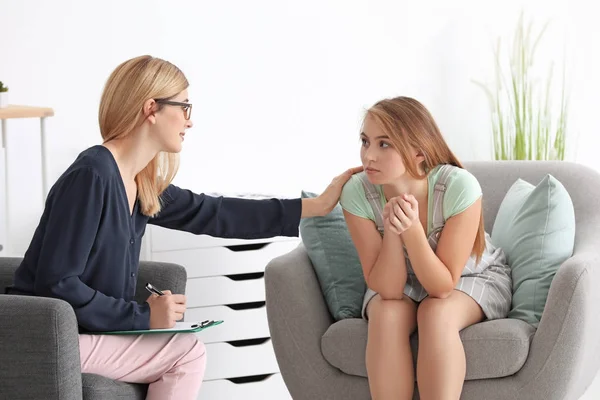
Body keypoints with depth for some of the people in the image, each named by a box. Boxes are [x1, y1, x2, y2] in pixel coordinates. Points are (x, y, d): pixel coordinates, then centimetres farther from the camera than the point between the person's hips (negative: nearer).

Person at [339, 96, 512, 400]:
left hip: (473, 277, -2)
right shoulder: (357, 194, -25)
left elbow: (443, 285, -28)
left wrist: (412, 229, -44)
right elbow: (388, 289, -24)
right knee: (387, 315, -30)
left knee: (436, 314, -32)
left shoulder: (460, 187, -33)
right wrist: (392, 230, -41)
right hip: (400, 282, 2)